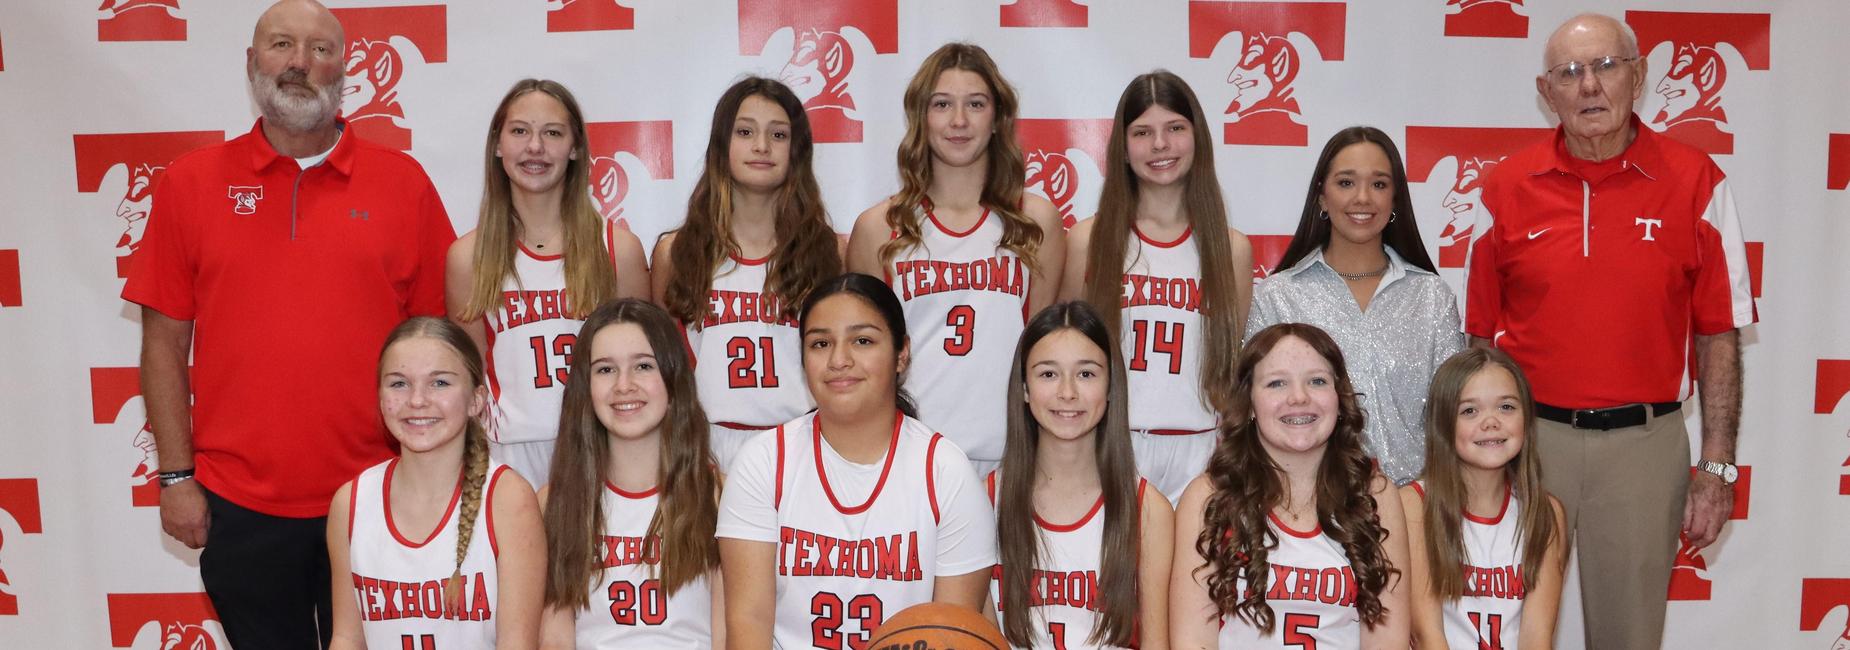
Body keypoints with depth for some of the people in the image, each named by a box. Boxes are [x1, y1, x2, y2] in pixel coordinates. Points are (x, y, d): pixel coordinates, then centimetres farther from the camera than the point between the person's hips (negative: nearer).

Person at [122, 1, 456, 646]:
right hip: (239, 507, 1)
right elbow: (164, 343, 5)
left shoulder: (403, 181, 1)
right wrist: (176, 477, 1)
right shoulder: (191, 181, 3)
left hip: (376, 501, 0)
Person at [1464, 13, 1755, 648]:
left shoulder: (1696, 183, -2)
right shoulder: (1506, 189, 1)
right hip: (1527, 435, 1)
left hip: (1645, 441, 0)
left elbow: (1719, 335, 0)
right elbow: (1481, 335, 5)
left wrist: (1717, 466, -3)